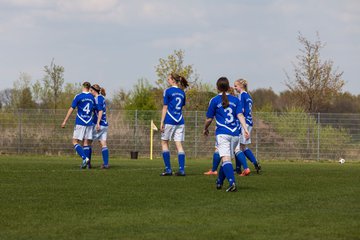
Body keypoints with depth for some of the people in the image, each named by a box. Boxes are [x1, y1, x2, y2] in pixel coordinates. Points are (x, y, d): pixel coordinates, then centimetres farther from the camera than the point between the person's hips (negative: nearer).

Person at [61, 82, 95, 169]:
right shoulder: (92, 97, 8)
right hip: (89, 123, 4)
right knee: (86, 143, 7)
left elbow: (71, 109, -5)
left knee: (75, 142, 0)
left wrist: (65, 121, -1)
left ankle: (84, 158, -19)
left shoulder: (78, 97, -5)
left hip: (80, 123, -4)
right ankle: (86, 162, 0)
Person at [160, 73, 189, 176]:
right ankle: (181, 169, -4)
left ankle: (168, 169, 0)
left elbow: (165, 107, -8)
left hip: (169, 121, -5)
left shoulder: (168, 91, -6)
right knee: (179, 144, 3)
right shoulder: (182, 93, 11)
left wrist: (162, 122, -7)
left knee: (164, 143, 6)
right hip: (180, 121, 5)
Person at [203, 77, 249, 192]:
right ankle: (219, 182, 31)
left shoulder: (214, 100, 2)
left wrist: (205, 129, 24)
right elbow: (240, 115, -1)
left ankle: (232, 182, -34)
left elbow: (209, 119, 7)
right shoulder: (235, 100, 12)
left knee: (225, 159, -14)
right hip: (235, 133, 4)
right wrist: (245, 129, -8)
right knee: (226, 158, 18)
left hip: (222, 133, -4)